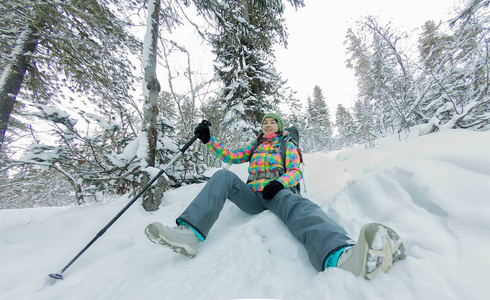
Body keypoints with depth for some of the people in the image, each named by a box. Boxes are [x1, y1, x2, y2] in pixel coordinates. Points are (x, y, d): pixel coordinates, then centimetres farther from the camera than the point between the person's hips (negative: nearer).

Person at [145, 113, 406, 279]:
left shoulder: (288, 146, 20)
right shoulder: (255, 145, 28)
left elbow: (296, 172, 5)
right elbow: (230, 156, 18)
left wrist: (280, 182, -17)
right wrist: (209, 140, 5)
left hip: (278, 192, -2)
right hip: (252, 195, 3)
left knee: (299, 206, -36)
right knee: (223, 176, -21)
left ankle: (343, 257, -66)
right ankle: (190, 232, -36)